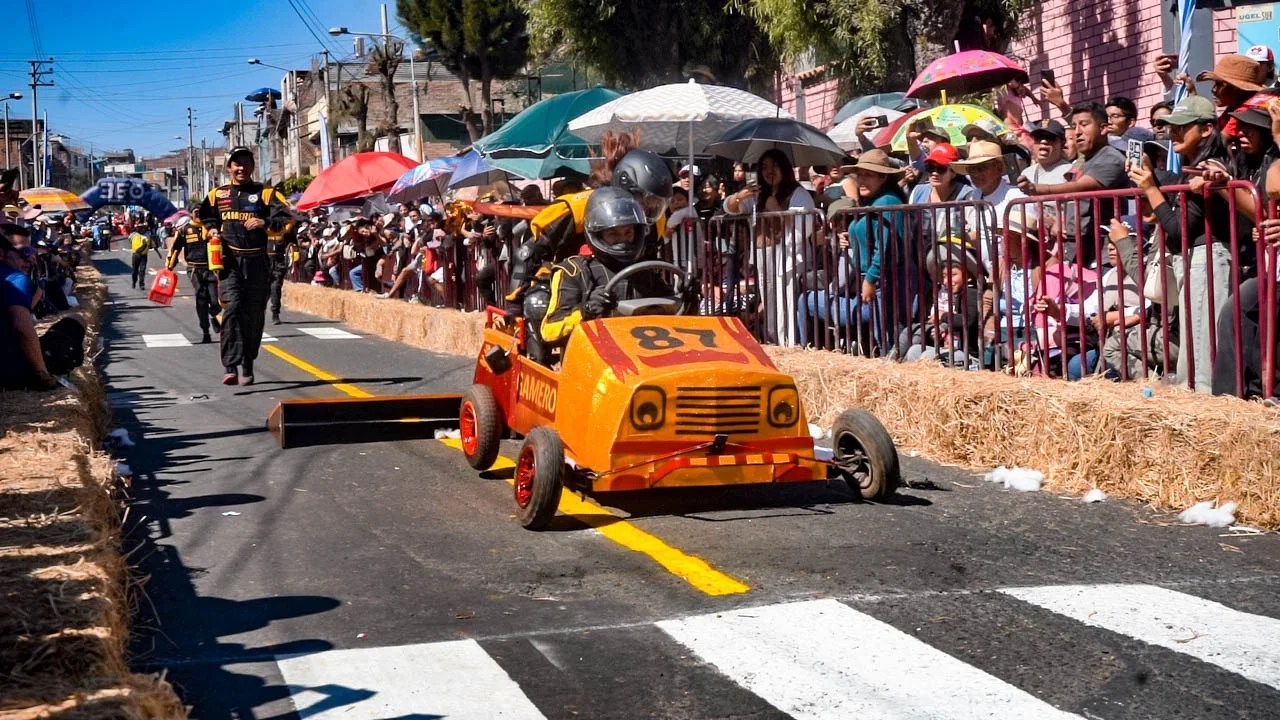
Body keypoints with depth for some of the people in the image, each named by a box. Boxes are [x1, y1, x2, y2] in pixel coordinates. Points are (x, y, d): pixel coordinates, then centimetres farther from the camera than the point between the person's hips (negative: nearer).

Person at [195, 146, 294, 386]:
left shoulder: (266, 193, 4)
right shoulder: (217, 194, 11)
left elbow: (287, 219, -5)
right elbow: (201, 215, 28)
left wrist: (266, 224, -21)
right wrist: (212, 228, 8)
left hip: (257, 261, 0)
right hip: (229, 260, 0)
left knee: (254, 315, 4)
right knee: (232, 309, -16)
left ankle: (247, 368, 15)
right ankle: (231, 366, -19)